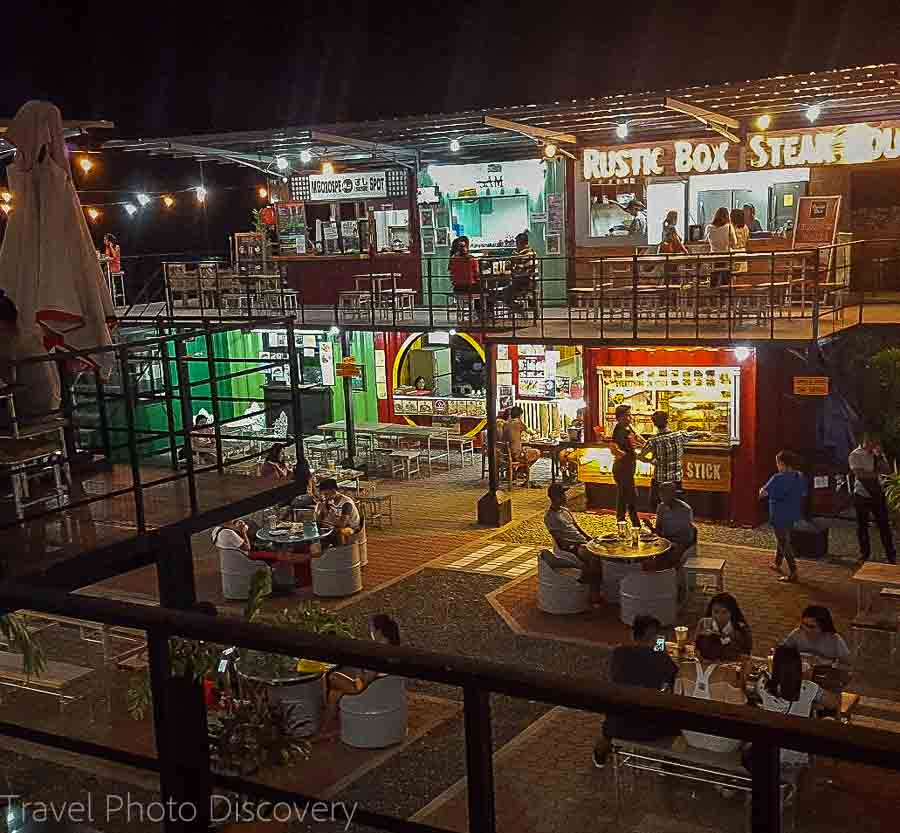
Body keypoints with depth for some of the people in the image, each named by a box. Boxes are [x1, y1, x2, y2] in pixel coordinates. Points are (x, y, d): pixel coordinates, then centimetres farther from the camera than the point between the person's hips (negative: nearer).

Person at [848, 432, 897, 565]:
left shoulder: (877, 453, 4)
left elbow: (887, 471, -5)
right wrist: (877, 472, -13)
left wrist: (879, 456, -16)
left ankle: (891, 555, 13)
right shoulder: (855, 455, -10)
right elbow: (860, 474, -21)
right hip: (862, 495, -3)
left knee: (884, 525, 3)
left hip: (877, 494, 3)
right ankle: (864, 554, 23)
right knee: (862, 526, 8)